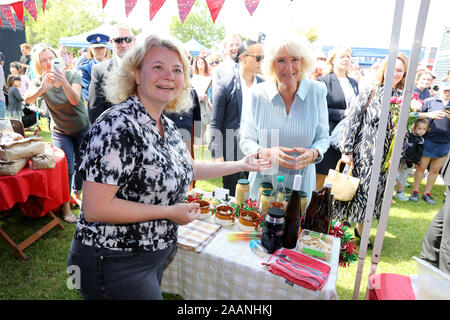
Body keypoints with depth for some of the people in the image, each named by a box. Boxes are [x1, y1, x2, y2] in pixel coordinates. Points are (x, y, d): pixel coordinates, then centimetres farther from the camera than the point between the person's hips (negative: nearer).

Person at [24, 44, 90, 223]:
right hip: (60, 131, 0)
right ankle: (65, 207, 5)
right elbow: (28, 99, -30)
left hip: (81, 128, 0)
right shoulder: (40, 81, -10)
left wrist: (64, 83, -52)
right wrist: (42, 89, -52)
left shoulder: (73, 75, -15)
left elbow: (75, 100, -33)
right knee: (66, 167, -10)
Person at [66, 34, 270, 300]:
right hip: (116, 264, -8)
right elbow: (95, 209, -27)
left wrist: (241, 165, 16)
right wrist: (169, 212, -21)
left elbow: (186, 168, 17)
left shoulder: (167, 125, 3)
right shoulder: (117, 126, -24)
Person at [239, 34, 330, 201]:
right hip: (263, 181, 0)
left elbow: (323, 137, 2)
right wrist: (267, 153, -23)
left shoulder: (317, 91, -6)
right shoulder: (257, 94, -8)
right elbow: (246, 140, -4)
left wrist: (313, 153, -19)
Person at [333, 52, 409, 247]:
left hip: (383, 157, 4)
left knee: (373, 193, 11)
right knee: (356, 190, 5)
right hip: (362, 153, -4)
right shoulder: (368, 92, -5)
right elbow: (352, 121, -8)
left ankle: (360, 229, 27)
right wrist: (346, 150, -12)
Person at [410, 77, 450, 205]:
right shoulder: (430, 101, 0)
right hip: (428, 140, -3)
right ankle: (415, 191, 17)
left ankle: (427, 193, 23)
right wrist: (429, 114, -20)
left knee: (435, 169, 10)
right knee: (422, 166, 4)